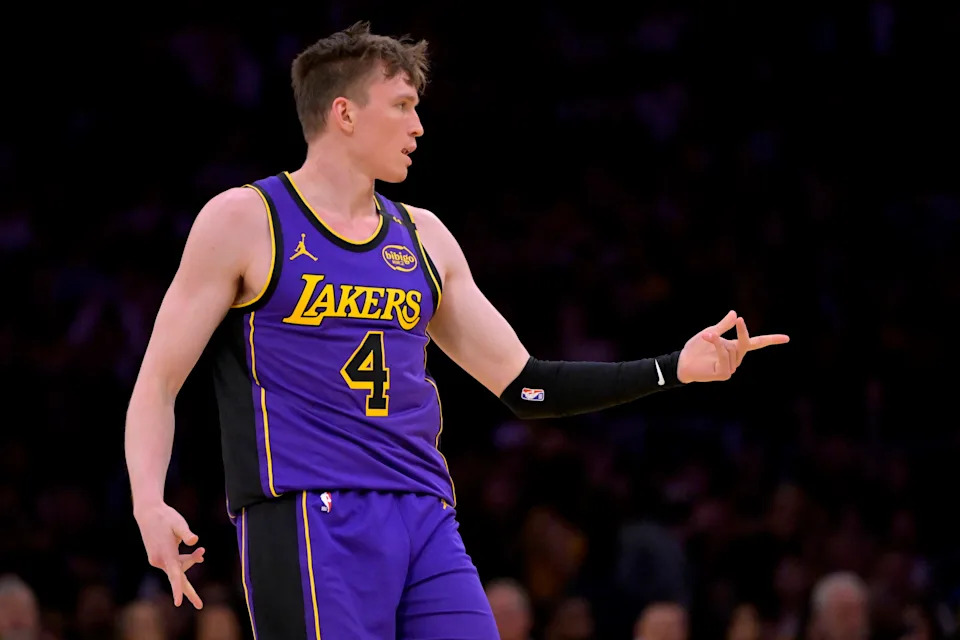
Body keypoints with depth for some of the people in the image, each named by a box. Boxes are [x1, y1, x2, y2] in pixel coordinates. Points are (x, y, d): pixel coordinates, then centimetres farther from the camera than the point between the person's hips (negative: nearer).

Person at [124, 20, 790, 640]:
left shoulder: (422, 237, 19)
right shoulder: (243, 221, 2)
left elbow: (525, 385, 21)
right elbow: (158, 383, 0)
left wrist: (673, 369, 13)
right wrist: (150, 504, -17)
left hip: (425, 519, 6)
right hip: (304, 518, -6)